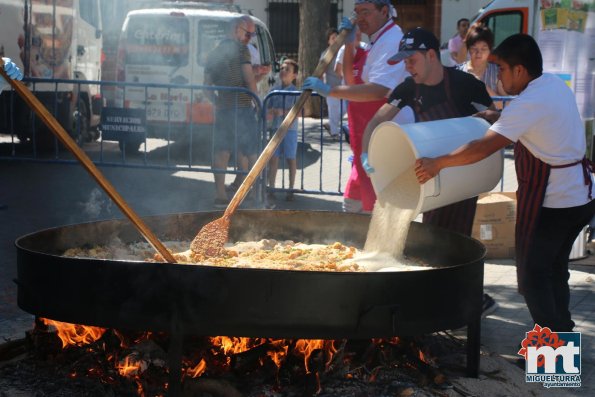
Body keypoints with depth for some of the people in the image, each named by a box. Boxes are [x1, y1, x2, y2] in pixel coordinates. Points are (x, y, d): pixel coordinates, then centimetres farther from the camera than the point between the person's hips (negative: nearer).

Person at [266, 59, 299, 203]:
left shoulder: (295, 91, -5)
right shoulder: (274, 90, 7)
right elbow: (267, 108, 9)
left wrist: (283, 112, -23)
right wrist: (271, 111, -13)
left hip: (290, 129, -3)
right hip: (276, 128, 3)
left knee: (291, 159, 6)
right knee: (273, 158, 3)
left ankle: (291, 190, 15)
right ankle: (271, 189, 9)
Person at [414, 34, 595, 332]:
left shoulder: (529, 102, -22)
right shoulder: (556, 85, 6)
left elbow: (484, 147, -28)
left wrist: (437, 163, -25)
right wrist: (498, 117, 8)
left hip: (551, 203, -9)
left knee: (532, 275, 1)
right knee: (555, 268, 21)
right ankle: (563, 333, 29)